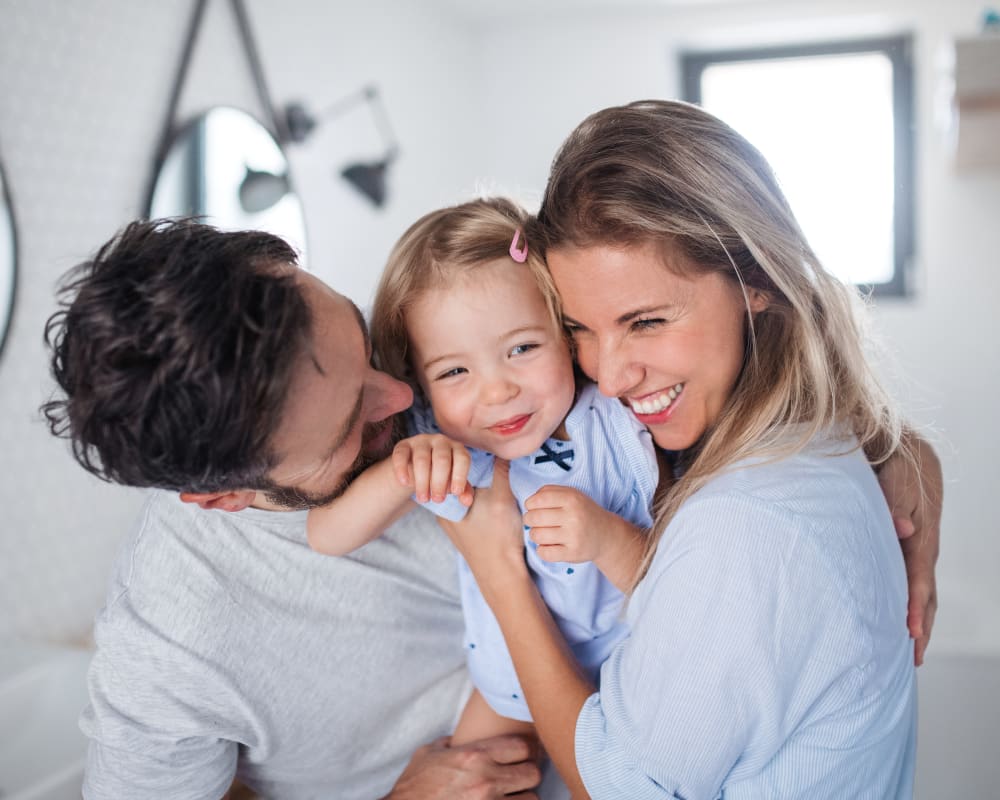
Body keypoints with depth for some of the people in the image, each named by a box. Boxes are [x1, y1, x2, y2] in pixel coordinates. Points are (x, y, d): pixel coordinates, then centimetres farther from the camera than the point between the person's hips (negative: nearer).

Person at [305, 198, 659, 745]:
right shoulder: (439, 445, -20)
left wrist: (607, 538, -45)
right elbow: (325, 536, -21)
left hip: (623, 681, -2)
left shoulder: (623, 427, -28)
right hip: (509, 682, 3)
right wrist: (399, 474, -40)